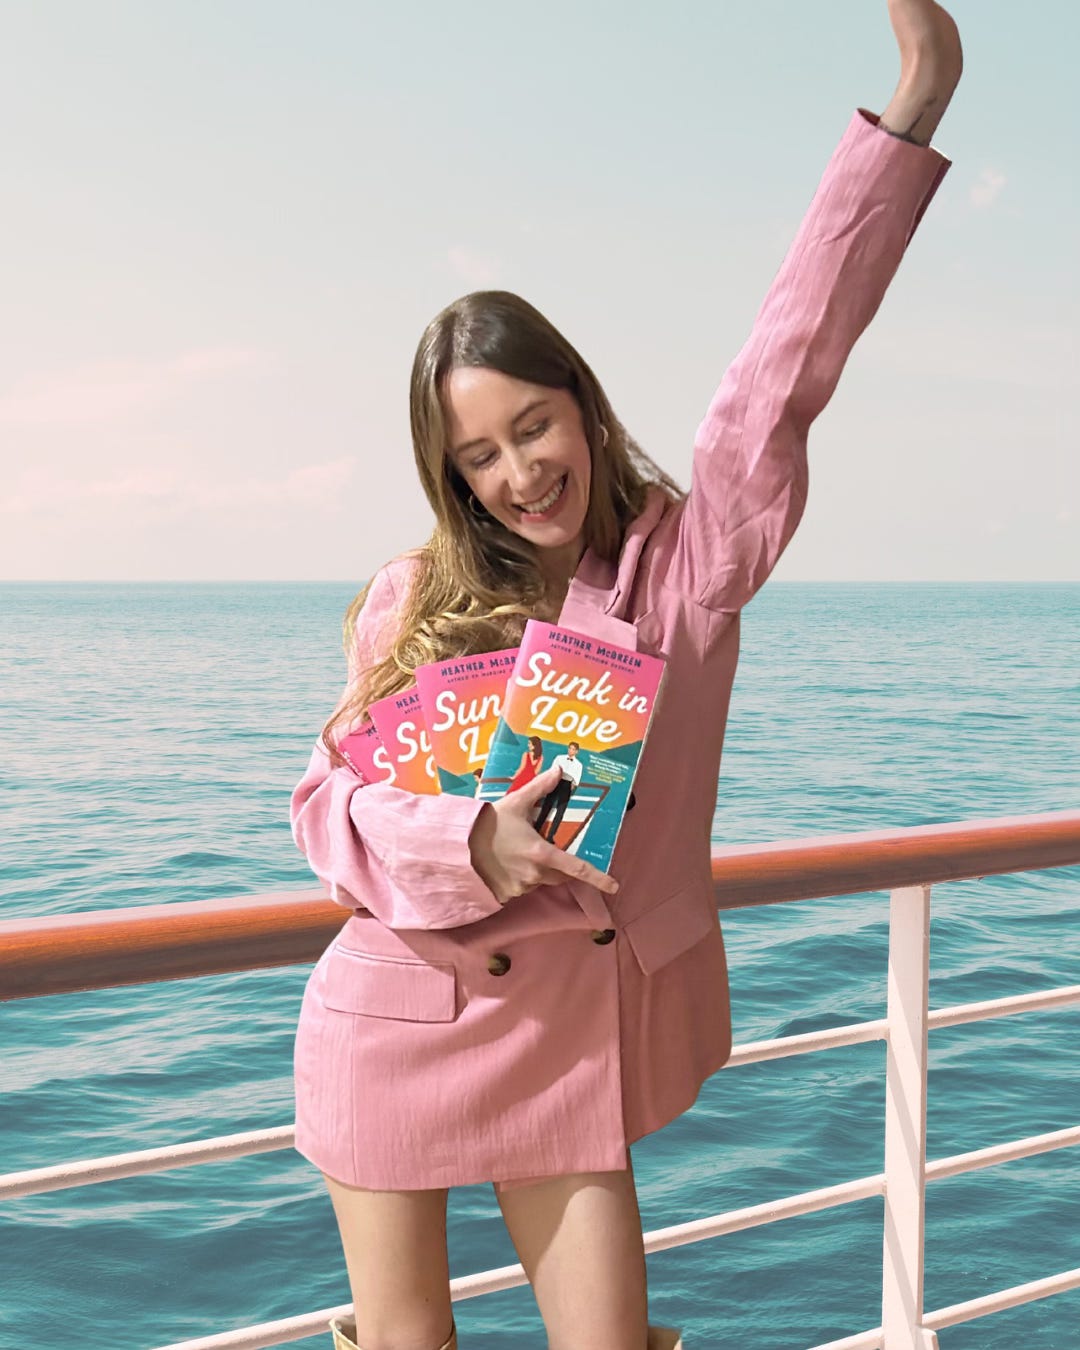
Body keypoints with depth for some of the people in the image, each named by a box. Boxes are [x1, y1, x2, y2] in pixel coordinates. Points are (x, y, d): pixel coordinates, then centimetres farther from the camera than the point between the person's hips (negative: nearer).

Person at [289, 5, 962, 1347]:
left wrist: (909, 112, -15)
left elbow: (781, 377, -10)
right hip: (398, 1032, 0)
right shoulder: (414, 603, -2)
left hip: (577, 1038, 0)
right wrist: (473, 845, -26)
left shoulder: (687, 567, -3)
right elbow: (331, 804, -4)